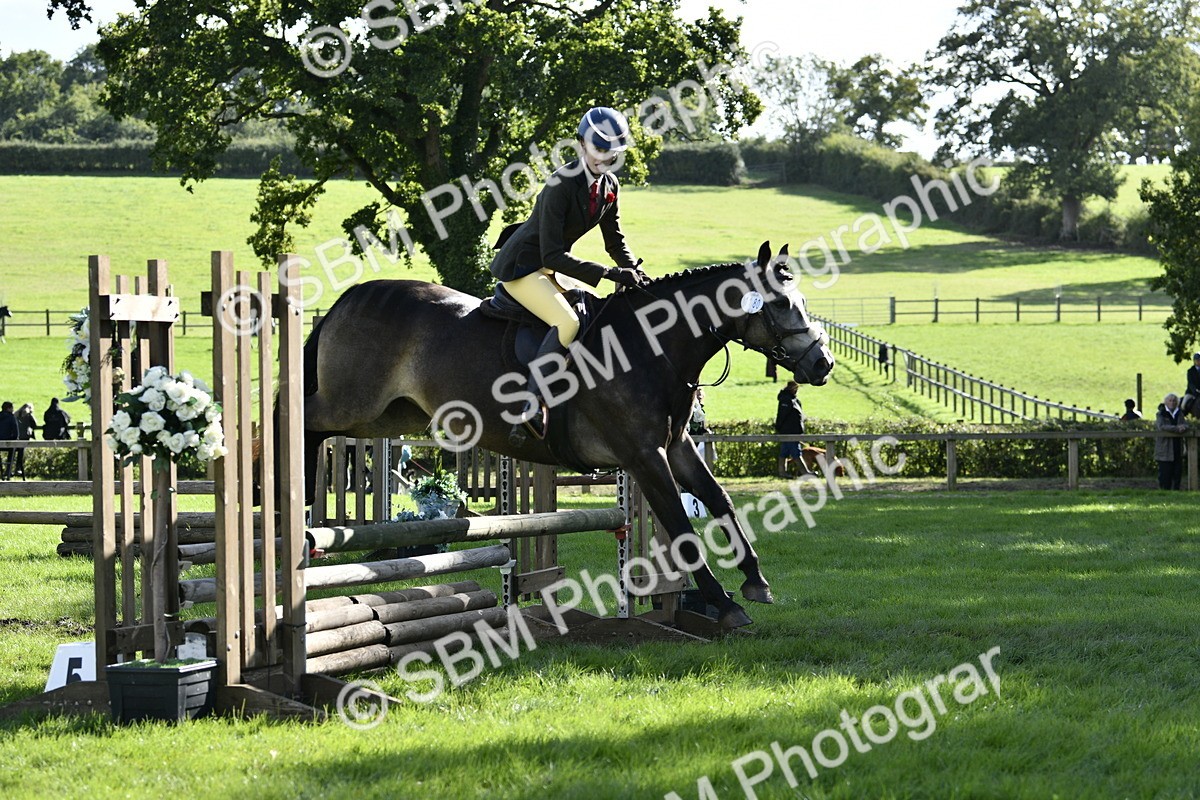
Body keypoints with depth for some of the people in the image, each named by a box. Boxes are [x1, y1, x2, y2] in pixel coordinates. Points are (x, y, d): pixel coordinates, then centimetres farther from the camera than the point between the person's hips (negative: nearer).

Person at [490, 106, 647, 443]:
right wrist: (608, 273, -31)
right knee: (567, 322, -29)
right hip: (521, 267, -10)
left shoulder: (609, 186, 0)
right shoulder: (561, 185, -25)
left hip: (550, 268, 10)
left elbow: (615, 239, 12)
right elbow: (553, 255, -27)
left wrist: (633, 270, -7)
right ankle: (531, 409, -34)